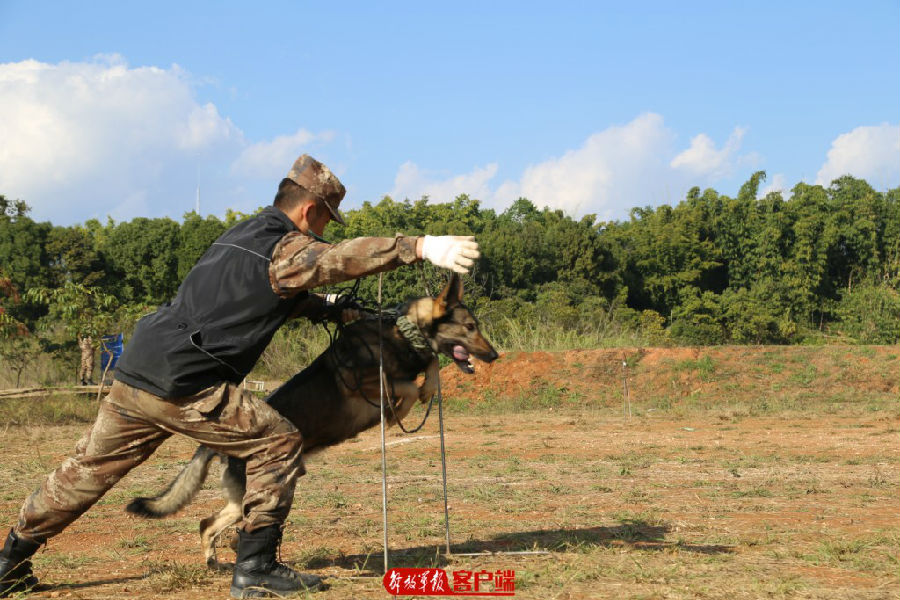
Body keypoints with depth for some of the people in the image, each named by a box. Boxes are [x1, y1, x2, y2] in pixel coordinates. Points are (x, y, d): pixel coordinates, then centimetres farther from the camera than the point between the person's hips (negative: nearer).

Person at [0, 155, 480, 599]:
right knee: (279, 444, 1)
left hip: (133, 374, 9)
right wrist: (421, 247, -32)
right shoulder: (283, 249, -8)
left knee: (87, 470, 20)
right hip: (184, 385, -9)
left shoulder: (241, 235, 21)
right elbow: (344, 257, -24)